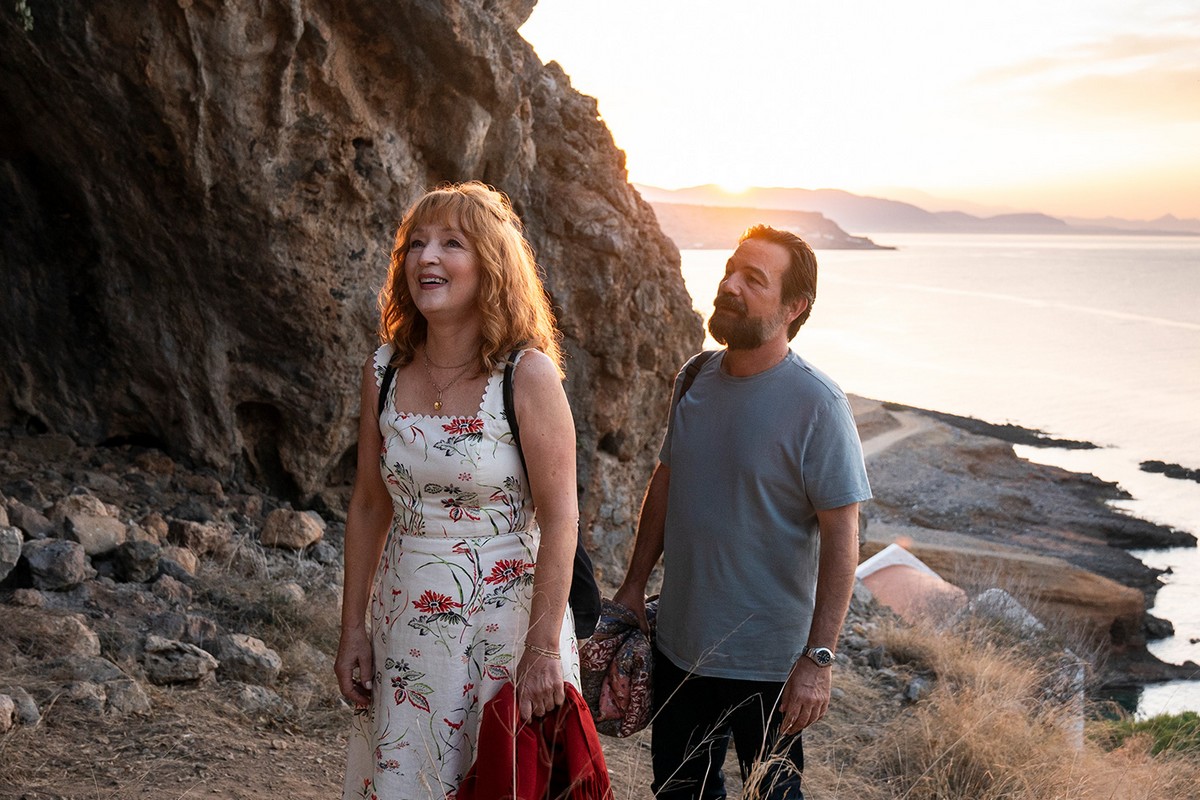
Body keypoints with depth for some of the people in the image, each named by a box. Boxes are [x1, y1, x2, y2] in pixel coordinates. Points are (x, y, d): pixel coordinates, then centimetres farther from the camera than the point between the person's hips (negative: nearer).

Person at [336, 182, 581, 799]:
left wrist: (543, 649, -17)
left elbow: (560, 519, -15)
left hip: (504, 622, -4)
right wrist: (352, 629, 7)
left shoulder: (529, 374, -14)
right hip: (405, 626, 4)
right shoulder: (383, 371, 0)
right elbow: (369, 506, 7)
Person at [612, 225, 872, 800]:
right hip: (679, 644, 6)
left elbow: (841, 537, -18)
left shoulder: (817, 406, -18)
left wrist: (818, 659, -21)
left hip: (768, 665, -5)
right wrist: (634, 585, 12)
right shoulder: (694, 379, 0)